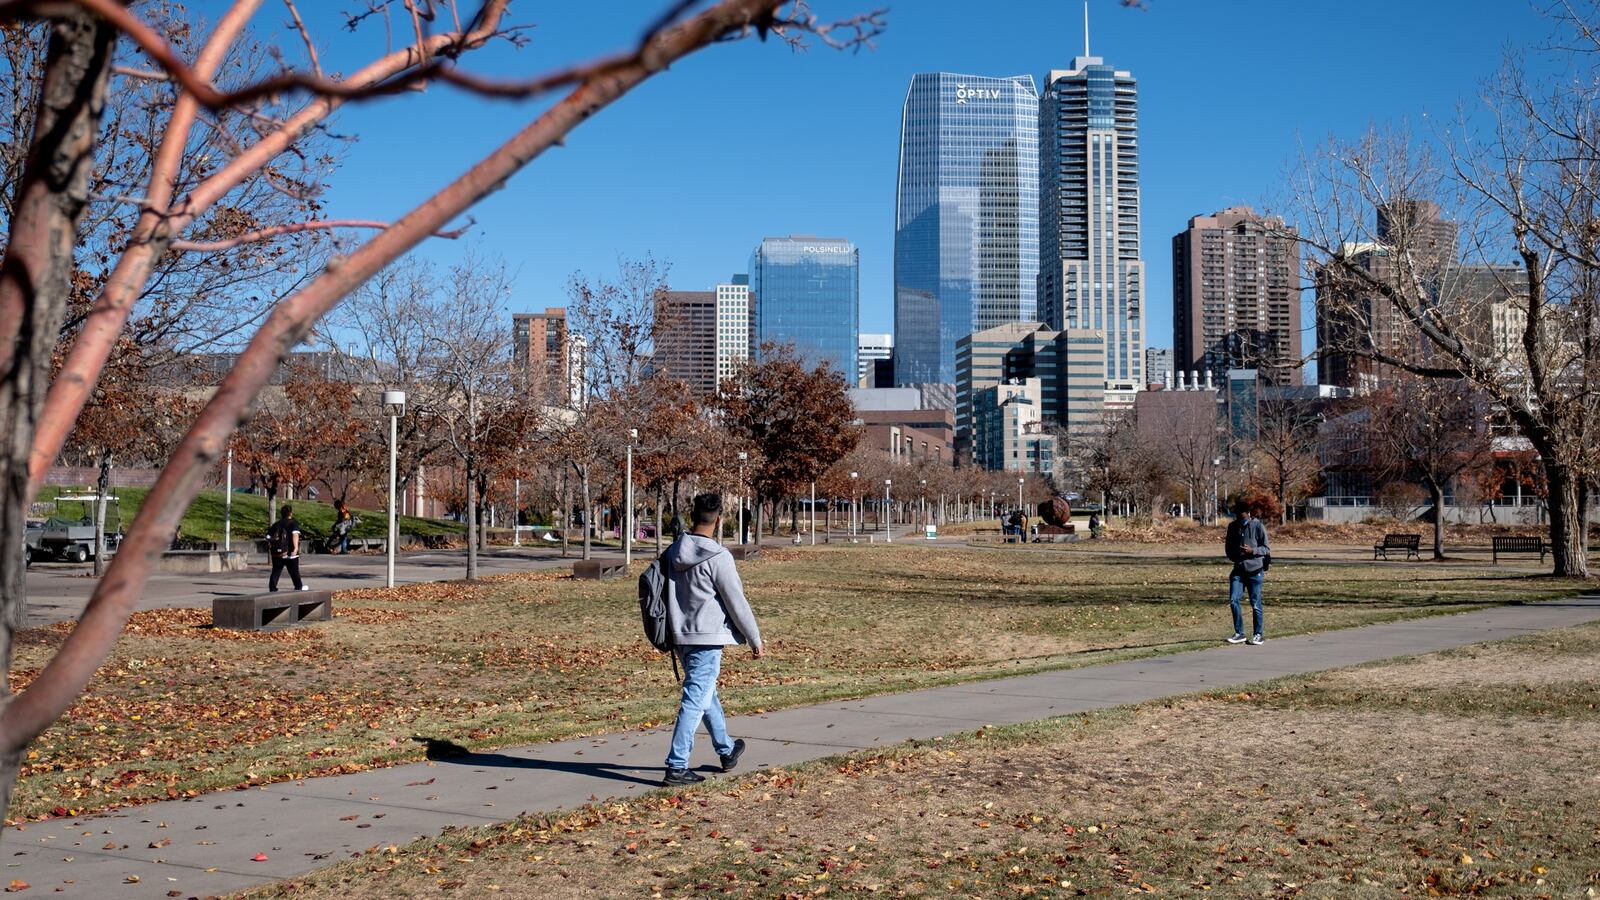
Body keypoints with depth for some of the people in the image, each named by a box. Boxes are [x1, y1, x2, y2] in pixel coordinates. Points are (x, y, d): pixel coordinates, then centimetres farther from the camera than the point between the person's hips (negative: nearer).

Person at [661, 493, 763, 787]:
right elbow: (737, 603, -12)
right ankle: (676, 767, -5)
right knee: (695, 701, -4)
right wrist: (755, 640, -2)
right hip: (708, 638, -8)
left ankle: (726, 750, 38)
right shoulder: (718, 557, -16)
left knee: (707, 694, 22)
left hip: (681, 637, 8)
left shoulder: (672, 553, 5)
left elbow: (662, 593, 14)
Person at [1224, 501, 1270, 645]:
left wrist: (1252, 550, -21)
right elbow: (1228, 547, 17)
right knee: (1233, 600, -6)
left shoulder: (1258, 526, -6)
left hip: (1255, 570, -4)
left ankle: (1257, 634, 13)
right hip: (1238, 570, 4)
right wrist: (1232, 555, -2)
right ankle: (1239, 633, 4)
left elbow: (1266, 549, -5)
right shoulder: (1232, 526, 7)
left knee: (1255, 604, 1)